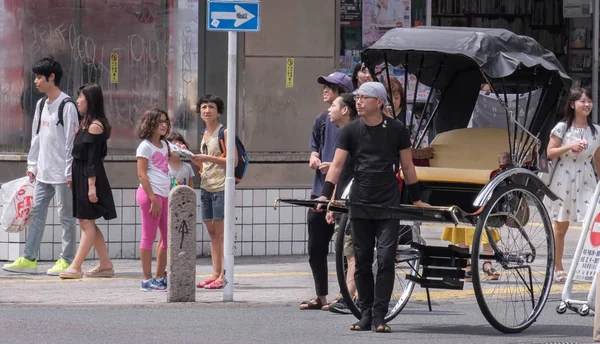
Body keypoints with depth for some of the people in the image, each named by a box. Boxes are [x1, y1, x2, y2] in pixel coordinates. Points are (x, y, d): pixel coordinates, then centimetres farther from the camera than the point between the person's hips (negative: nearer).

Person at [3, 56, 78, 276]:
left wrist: (70, 172, -16)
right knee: (36, 213, 6)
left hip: (61, 173, -8)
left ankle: (67, 261, 5)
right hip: (43, 173, 8)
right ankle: (29, 259, 7)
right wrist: (32, 165, 15)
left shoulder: (67, 106, -11)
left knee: (66, 216, 0)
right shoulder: (41, 105, 13)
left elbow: (71, 140, -14)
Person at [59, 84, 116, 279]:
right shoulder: (87, 124, 15)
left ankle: (75, 267, -8)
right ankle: (106, 265, 15)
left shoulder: (95, 126, -14)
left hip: (89, 177, -10)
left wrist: (92, 185, -21)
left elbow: (93, 159, -18)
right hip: (81, 177, 10)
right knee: (86, 223, 11)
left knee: (87, 222, -7)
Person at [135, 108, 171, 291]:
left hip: (164, 195, 9)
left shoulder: (164, 145, 16)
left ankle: (160, 277, 17)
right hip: (150, 194, -9)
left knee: (168, 238, 10)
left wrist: (170, 196, 16)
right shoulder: (145, 146, -7)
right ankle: (147, 280, -2)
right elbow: (142, 174, -14)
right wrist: (153, 198, -19)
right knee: (148, 238, -4)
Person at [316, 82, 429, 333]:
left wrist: (416, 199, 10)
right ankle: (365, 314, 13)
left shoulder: (397, 130, -1)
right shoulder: (350, 131, 2)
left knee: (385, 260, -7)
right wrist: (325, 195, -15)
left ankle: (379, 316, -5)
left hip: (388, 206, -2)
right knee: (362, 261, 5)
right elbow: (337, 164, -3)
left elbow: (407, 166, 7)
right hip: (359, 206, 2)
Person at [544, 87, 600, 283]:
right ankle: (558, 269, 16)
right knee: (560, 228, 6)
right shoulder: (562, 128, -2)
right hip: (564, 180, -2)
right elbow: (550, 153, -3)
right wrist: (570, 146, -17)